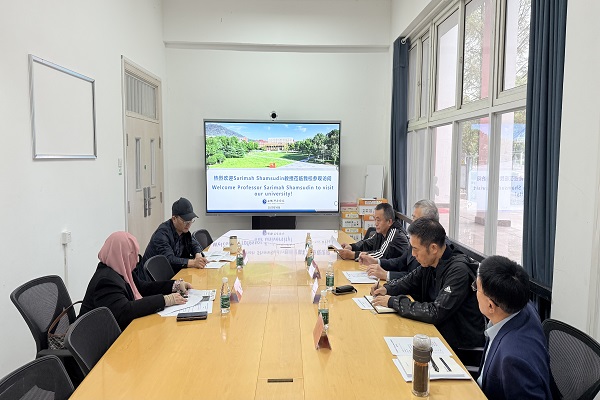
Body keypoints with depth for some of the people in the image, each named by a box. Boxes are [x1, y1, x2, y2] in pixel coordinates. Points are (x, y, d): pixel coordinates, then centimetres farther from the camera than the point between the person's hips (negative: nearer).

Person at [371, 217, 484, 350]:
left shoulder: (458, 270, -25)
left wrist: (393, 302, -22)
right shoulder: (429, 264, 0)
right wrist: (387, 289, 0)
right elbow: (410, 281, 19)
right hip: (438, 331, 7)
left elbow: (436, 313, -30)